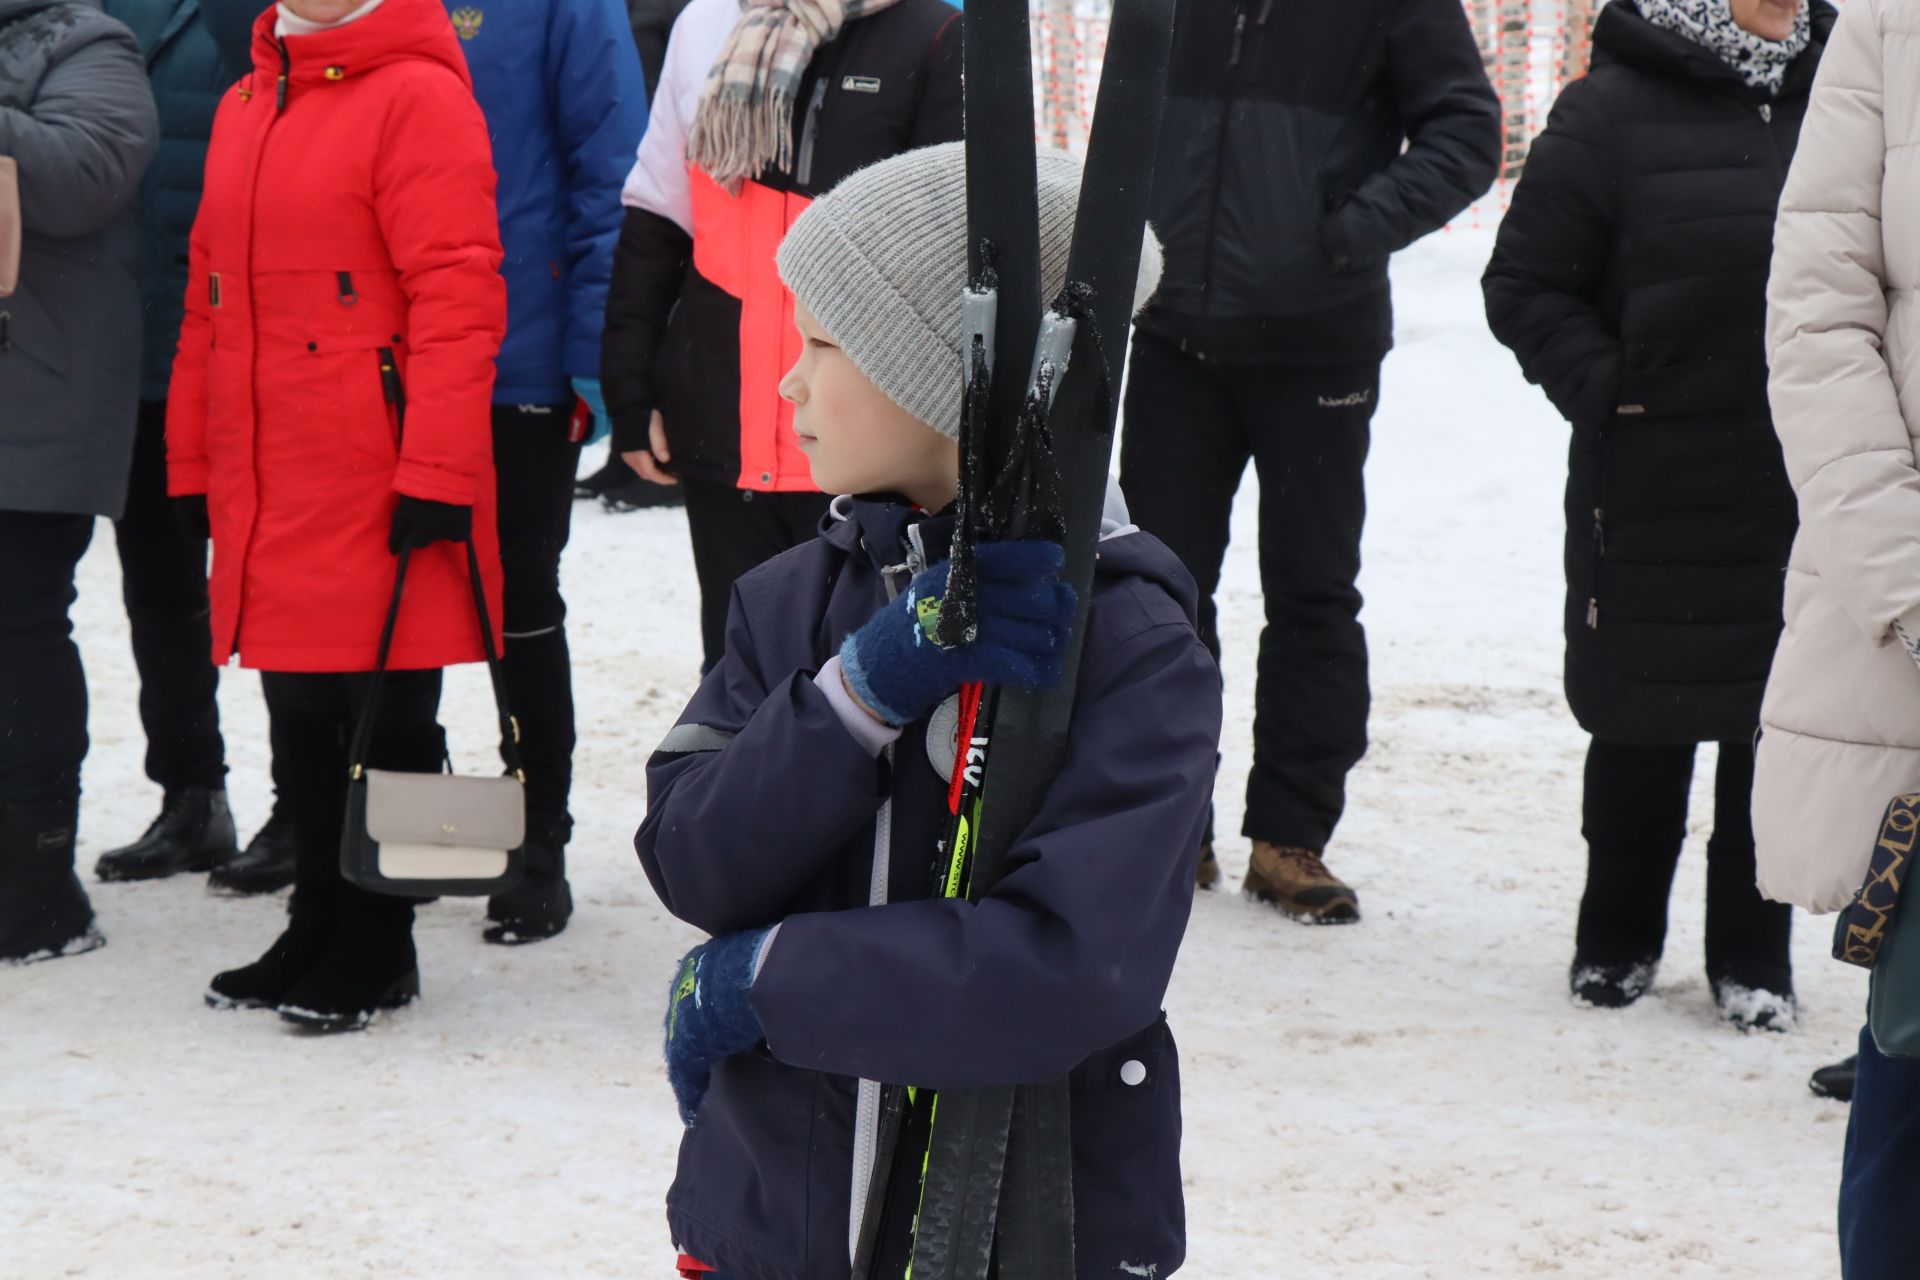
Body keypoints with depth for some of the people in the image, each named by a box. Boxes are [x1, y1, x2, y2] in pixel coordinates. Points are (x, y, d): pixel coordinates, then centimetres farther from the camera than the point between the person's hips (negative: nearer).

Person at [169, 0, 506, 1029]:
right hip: (266, 497, 7)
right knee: (298, 711, 14)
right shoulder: (245, 106, 16)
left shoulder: (418, 96, -9)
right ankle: (318, 928, 25)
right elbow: (209, 298, 19)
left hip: (378, 490, -7)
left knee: (384, 712, 2)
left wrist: (436, 472, -18)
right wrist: (192, 464, 16)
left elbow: (457, 292, -15)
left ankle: (377, 946, 13)